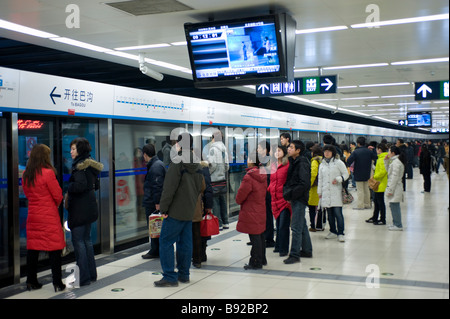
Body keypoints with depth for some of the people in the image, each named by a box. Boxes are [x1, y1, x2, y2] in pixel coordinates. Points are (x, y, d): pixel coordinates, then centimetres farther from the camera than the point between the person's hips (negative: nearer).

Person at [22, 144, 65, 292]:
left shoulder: (25, 175, 3)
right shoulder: (48, 173, -14)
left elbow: (27, 194, 14)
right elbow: (58, 195, -8)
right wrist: (55, 205, 12)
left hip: (33, 215, 6)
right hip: (49, 216, -6)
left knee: (32, 248, 12)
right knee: (54, 248, 1)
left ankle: (31, 281, 19)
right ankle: (57, 283, 4)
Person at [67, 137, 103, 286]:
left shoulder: (79, 165, -15)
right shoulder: (90, 164, 13)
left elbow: (80, 185, -25)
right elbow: (95, 185, 18)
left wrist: (68, 187, -9)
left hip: (79, 208, -9)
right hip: (90, 206, 9)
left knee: (78, 240, -4)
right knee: (86, 239, 16)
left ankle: (84, 277, -2)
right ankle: (91, 274, 22)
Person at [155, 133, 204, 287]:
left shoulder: (177, 161, -14)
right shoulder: (197, 164, 11)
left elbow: (169, 187, -17)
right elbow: (200, 187, 17)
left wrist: (163, 208, -13)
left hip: (176, 211, -8)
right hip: (190, 211, 8)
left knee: (166, 241, -2)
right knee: (185, 242, 12)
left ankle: (170, 277, -3)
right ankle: (183, 274, 19)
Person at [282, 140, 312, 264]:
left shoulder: (302, 163, -15)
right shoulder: (294, 162, 12)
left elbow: (304, 184, -22)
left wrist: (290, 194, -17)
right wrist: (286, 191, 4)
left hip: (299, 199, -9)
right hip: (295, 198, 9)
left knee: (296, 227, -6)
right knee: (302, 226, 17)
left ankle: (294, 255, -1)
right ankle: (307, 250, 28)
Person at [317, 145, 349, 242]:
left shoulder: (338, 162, 1)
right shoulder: (322, 165, 15)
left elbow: (346, 174, 2)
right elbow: (320, 179, 19)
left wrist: (338, 179, -15)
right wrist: (319, 191, 16)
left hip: (336, 192, -5)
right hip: (326, 192, 5)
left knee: (338, 213, -10)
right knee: (330, 213, 9)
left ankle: (340, 233, -5)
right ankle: (333, 231, 20)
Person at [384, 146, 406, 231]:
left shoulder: (396, 162, -16)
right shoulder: (394, 161, 15)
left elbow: (395, 177, -20)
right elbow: (388, 171, 24)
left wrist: (391, 189, -19)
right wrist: (386, 161, 14)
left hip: (395, 187, -10)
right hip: (394, 187, 10)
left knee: (394, 206, -6)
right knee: (394, 206, 16)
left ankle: (398, 225, -1)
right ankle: (396, 223, 24)